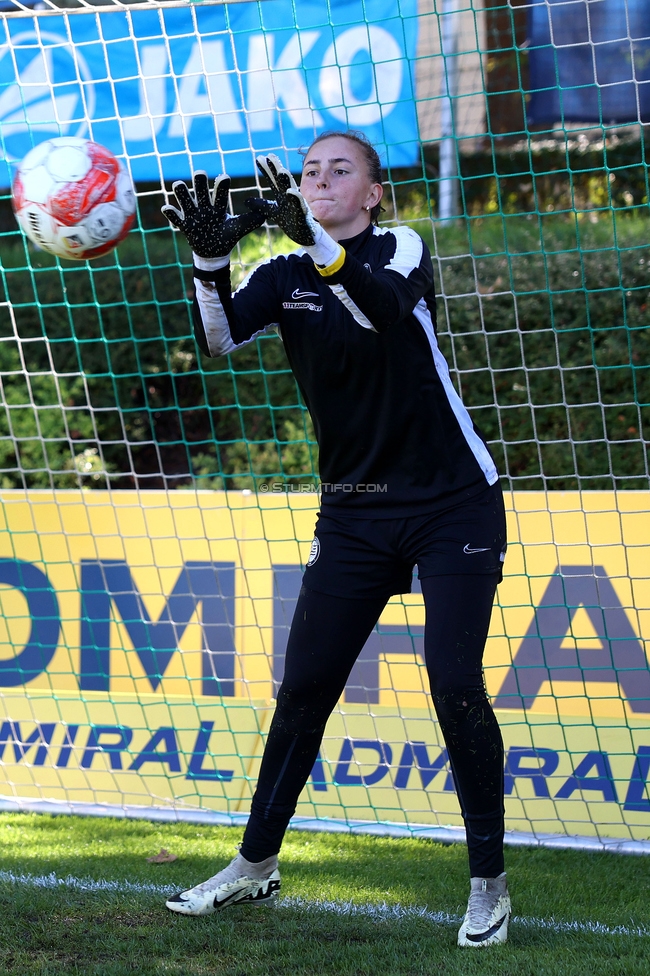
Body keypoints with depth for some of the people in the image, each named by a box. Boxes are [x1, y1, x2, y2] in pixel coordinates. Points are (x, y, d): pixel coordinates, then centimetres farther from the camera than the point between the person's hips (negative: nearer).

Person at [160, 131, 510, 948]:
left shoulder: (400, 248, -8)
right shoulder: (282, 276, 2)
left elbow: (383, 306, -32)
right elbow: (219, 338, -17)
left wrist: (315, 242, -48)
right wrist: (210, 260, -36)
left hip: (454, 505, -4)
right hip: (354, 513, 4)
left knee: (456, 687, -12)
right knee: (302, 688, 4)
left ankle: (489, 883, 0)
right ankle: (256, 867, 18)